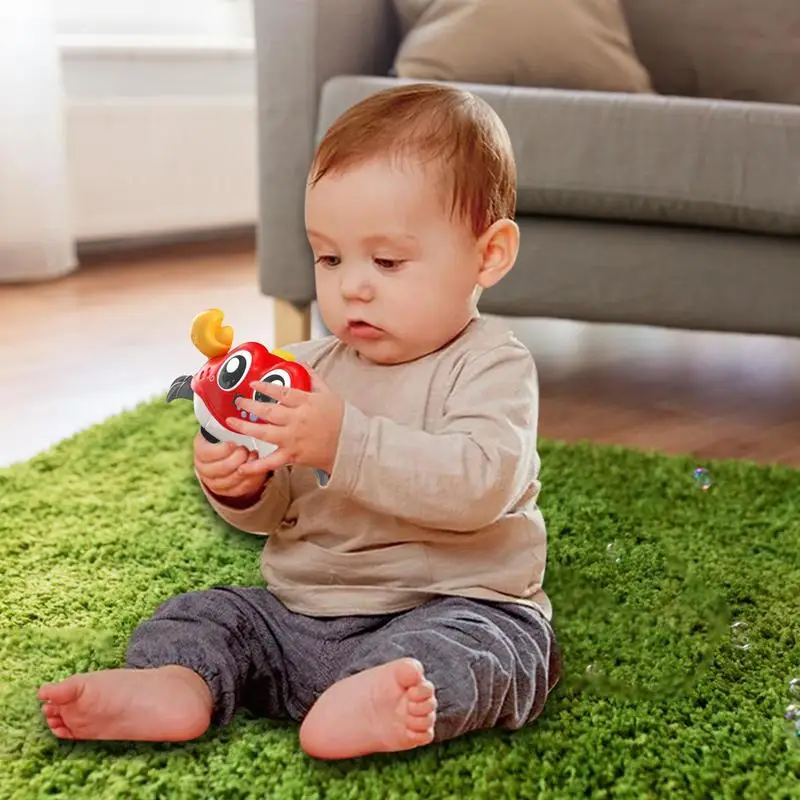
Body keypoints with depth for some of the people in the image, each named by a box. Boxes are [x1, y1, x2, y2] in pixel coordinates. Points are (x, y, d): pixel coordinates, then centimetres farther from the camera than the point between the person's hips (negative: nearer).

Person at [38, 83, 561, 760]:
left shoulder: (493, 367, -11)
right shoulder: (312, 367, 8)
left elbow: (479, 484, -30)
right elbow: (276, 509, 12)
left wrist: (344, 441, -37)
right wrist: (240, 486, -13)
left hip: (451, 607, -6)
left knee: (471, 646, -34)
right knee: (202, 615, -2)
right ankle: (176, 684, -27)